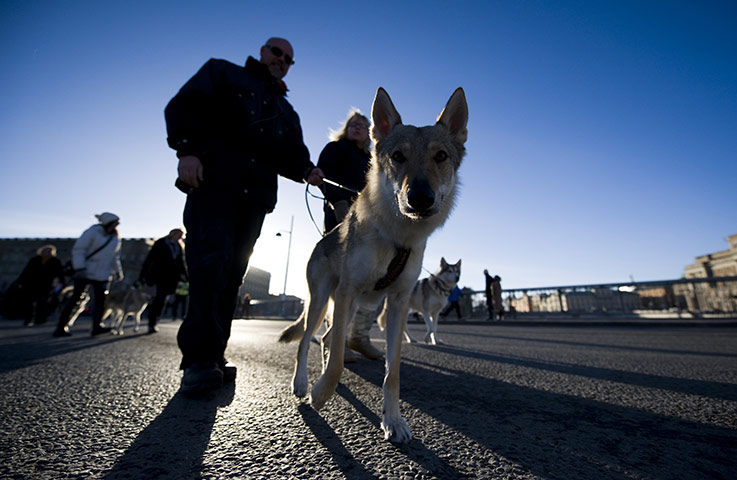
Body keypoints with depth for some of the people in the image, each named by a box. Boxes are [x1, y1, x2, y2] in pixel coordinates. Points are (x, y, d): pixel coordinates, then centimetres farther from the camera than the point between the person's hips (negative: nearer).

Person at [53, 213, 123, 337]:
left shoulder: (115, 238, 10)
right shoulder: (92, 232, -9)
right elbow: (78, 249, -12)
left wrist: (118, 271, 17)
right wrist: (80, 268, -20)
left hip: (103, 275, 5)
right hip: (85, 272, -5)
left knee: (100, 299, -6)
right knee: (76, 298, -1)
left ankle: (97, 326, -6)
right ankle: (61, 327, 9)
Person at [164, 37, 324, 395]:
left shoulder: (287, 113, 30)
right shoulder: (223, 73, 17)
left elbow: (290, 155, 21)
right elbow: (183, 105, 3)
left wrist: (305, 171, -3)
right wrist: (187, 150, -14)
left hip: (256, 195, 5)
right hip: (213, 182, -5)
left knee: (232, 273, 0)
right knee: (211, 262, -19)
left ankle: (209, 360, 5)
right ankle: (199, 358, -17)